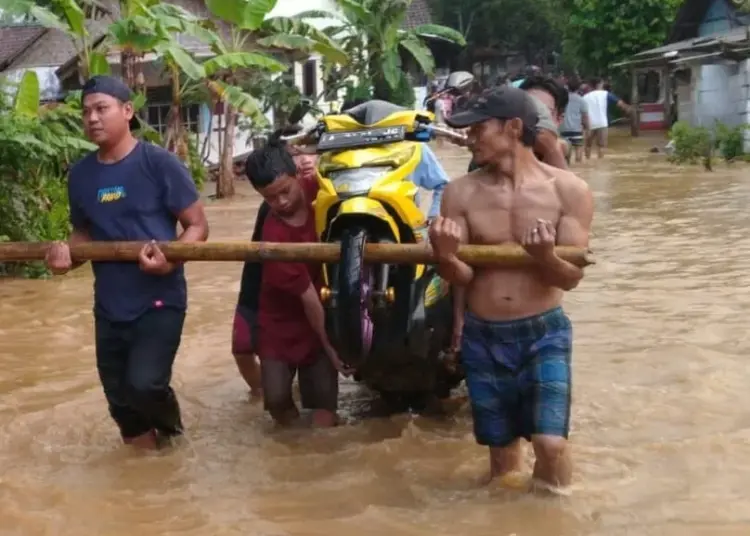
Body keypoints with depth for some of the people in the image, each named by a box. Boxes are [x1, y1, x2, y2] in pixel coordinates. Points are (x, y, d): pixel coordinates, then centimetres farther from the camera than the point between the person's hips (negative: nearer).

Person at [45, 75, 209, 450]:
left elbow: (197, 225, -7)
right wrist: (68, 253, -4)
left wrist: (170, 259, -26)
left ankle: (168, 426, 16)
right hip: (109, 307, 5)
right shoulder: (81, 174, 5)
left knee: (143, 384, -19)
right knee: (119, 397, 12)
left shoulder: (159, 164, -11)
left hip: (159, 300, -5)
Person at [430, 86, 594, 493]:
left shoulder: (568, 190, -9)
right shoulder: (461, 192, -4)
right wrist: (445, 258, -28)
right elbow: (461, 276, -5)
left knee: (551, 442, -13)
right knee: (501, 449, 11)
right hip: (483, 336, 2)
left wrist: (544, 257, -31)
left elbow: (571, 276, -9)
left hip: (544, 332, -2)